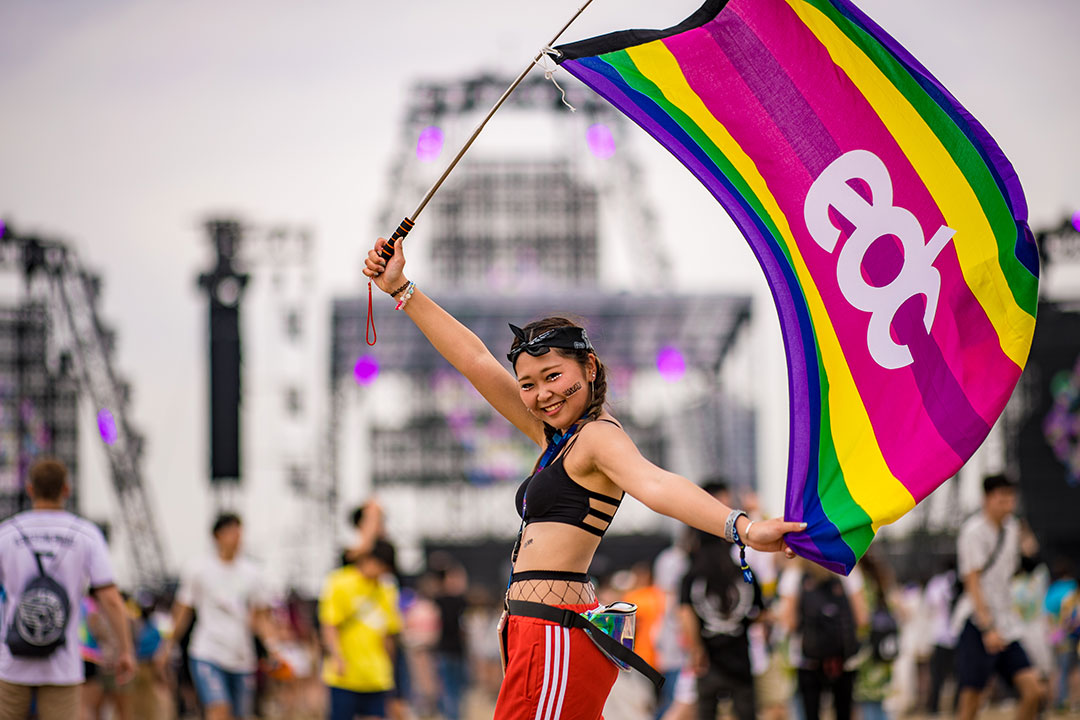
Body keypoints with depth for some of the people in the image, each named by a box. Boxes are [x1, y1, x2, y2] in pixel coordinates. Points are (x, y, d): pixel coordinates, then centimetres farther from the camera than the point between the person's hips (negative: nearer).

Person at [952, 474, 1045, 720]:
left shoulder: (1012, 528, 14)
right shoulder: (974, 531, -9)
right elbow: (973, 583, -15)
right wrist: (988, 628, -22)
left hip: (1006, 626, 8)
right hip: (977, 625, -8)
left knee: (1033, 691, -3)